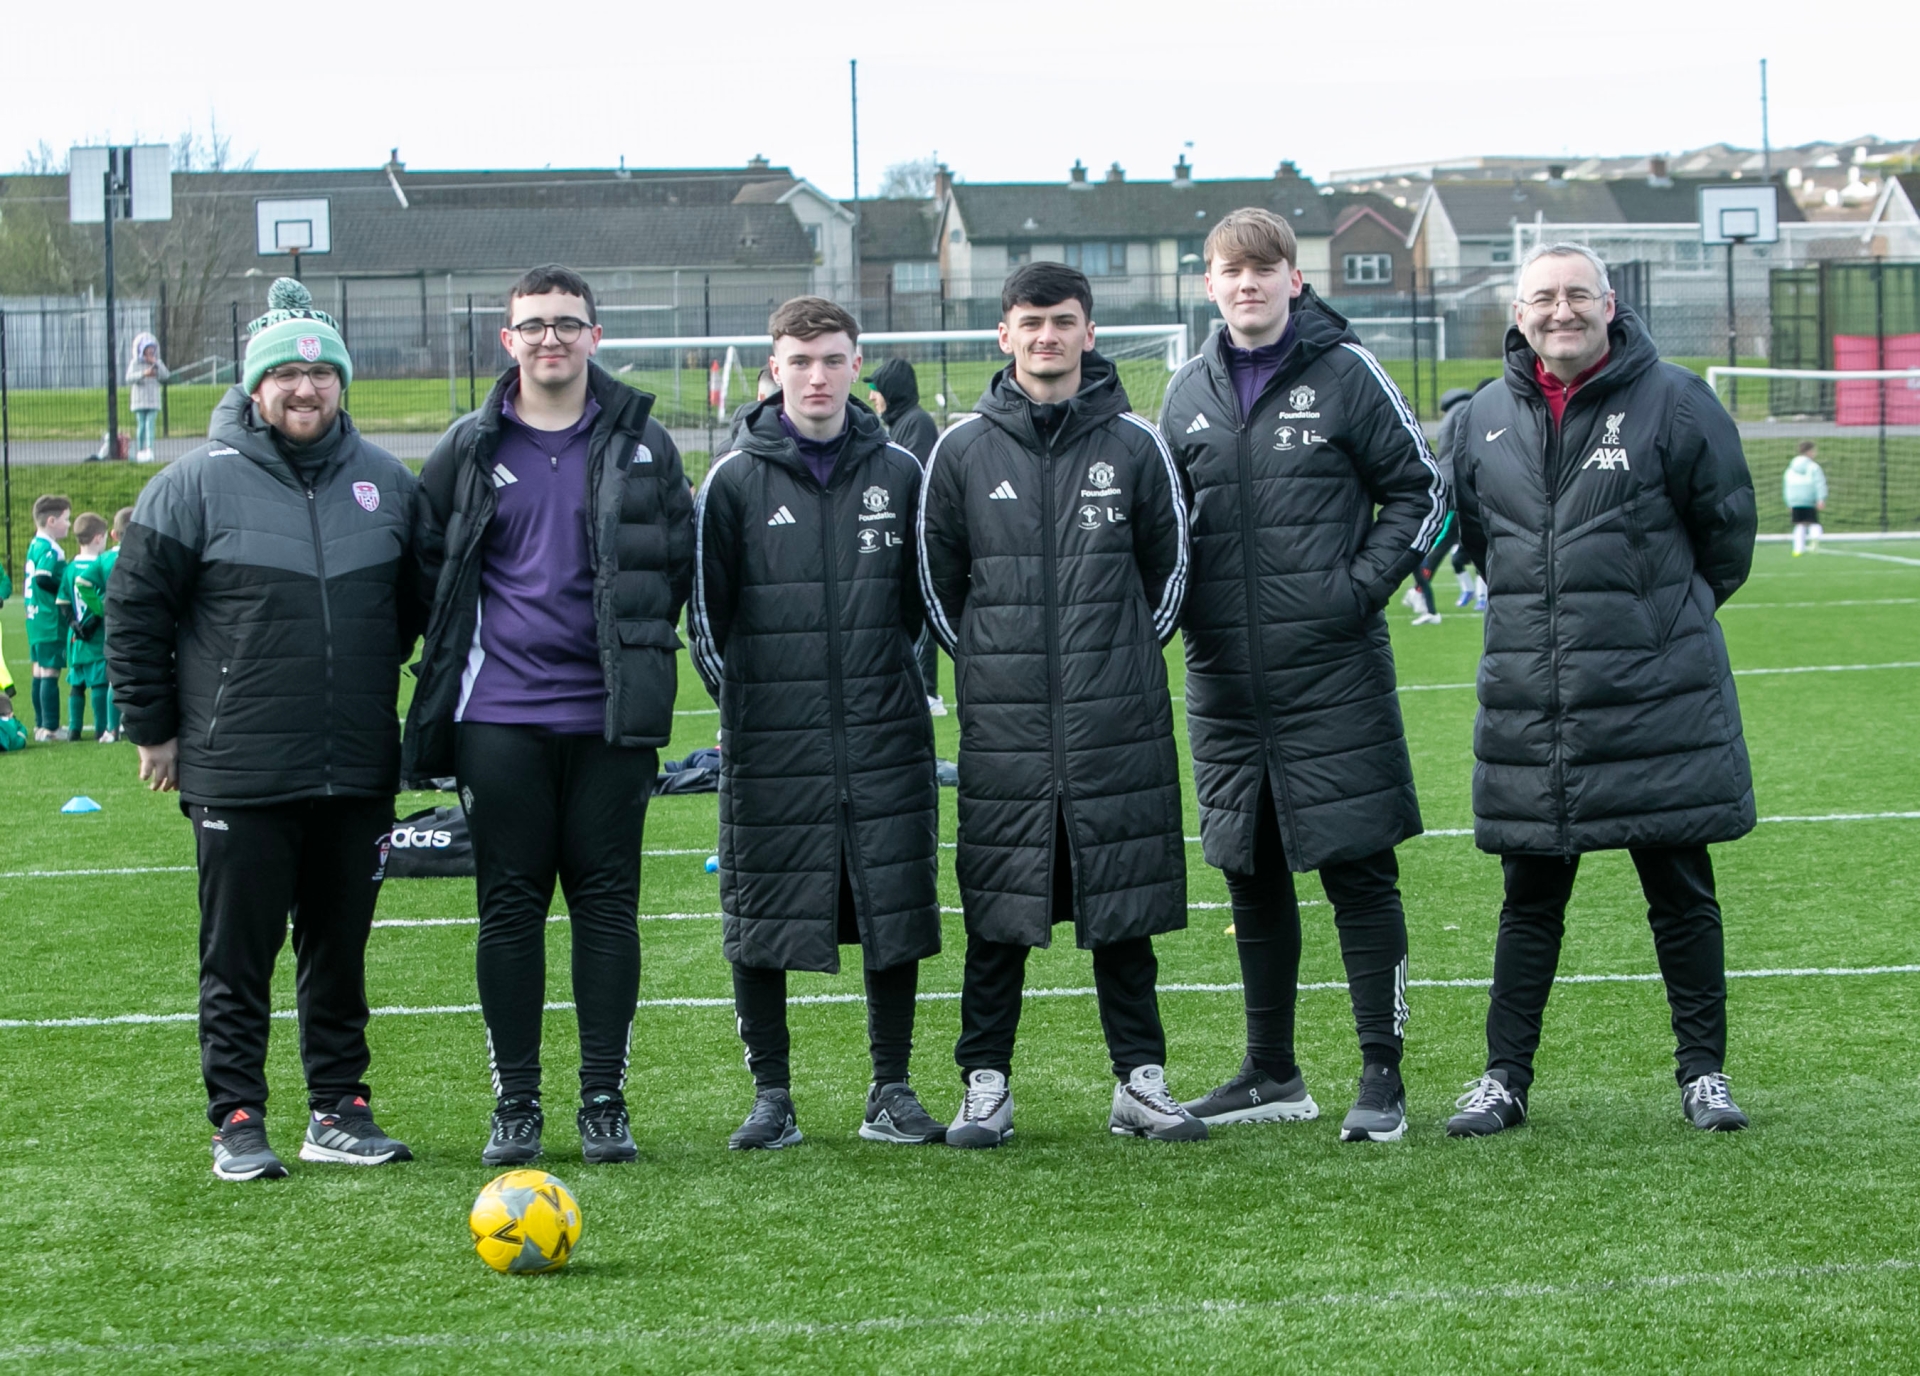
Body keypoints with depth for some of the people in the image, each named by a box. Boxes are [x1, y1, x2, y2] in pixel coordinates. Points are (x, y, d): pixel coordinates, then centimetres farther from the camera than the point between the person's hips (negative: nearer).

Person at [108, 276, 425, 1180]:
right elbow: (134, 608, 1)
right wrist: (153, 725, 1)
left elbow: (413, 605, 22)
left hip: (358, 773, 4)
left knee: (340, 953, 10)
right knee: (237, 957, 1)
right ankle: (237, 1122, 7)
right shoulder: (197, 484, -4)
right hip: (238, 775, -3)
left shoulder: (387, 484, 8)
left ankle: (339, 1109, 19)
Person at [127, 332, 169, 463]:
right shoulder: (135, 363, -2)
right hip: (139, 399, -2)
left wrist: (156, 364, -13)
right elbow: (129, 378, -15)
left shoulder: (157, 363, 8)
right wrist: (143, 373, -29)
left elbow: (166, 376, -3)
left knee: (150, 424, -9)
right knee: (141, 425, 0)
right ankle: (140, 451, 8)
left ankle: (149, 450, -17)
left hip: (153, 400, 2)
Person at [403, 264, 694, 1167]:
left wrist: (634, 648, 5)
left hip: (609, 716, 0)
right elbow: (426, 561, 11)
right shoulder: (469, 449, 5)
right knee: (509, 906, 1)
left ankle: (605, 1102, 7)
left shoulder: (641, 445, 5)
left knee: (607, 903, 1)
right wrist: (461, 655, 7)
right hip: (499, 716, 0)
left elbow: (678, 562, 10)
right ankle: (515, 1104, 7)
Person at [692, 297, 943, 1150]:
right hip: (771, 744, -2)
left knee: (896, 913, 2)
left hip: (885, 738, 2)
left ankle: (891, 1093, 12)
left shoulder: (899, 475, 7)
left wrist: (891, 680, 9)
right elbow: (707, 606, 7)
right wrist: (741, 691, 4)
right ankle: (772, 1096, 9)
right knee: (762, 919, 0)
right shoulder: (735, 481, 1)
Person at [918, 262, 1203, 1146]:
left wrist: (1122, 660, 9)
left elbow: (1168, 567, 12)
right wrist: (989, 662, 9)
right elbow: (937, 578, 12)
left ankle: (1140, 1081, 10)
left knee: (1124, 906, 3)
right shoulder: (962, 452, 4)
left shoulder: (1134, 446, 4)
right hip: (1002, 725, 0)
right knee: (997, 911, 1)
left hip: (1118, 723, 0)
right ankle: (985, 1085, 8)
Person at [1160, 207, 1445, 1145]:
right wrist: (1185, 607, 5)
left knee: (1358, 869, -5)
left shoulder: (1345, 374, -1)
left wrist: (1364, 583, -9)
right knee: (1252, 875, 10)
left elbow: (1421, 489, 2)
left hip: (1333, 672, -4)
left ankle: (1382, 1077, -1)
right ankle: (1272, 1075, 20)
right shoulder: (1189, 395, 11)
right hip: (1225, 677, 4)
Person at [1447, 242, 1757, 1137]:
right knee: (1530, 898, 9)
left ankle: (1704, 1072, 14)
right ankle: (1504, 1077, 15)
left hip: (1658, 701, -3)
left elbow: (1726, 527, 4)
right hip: (1529, 708, 3)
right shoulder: (1489, 418, 5)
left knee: (1682, 894, 4)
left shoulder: (1672, 401, -5)